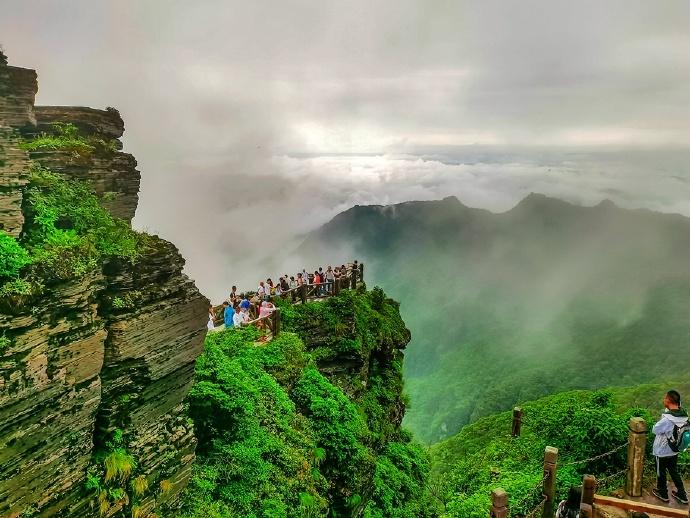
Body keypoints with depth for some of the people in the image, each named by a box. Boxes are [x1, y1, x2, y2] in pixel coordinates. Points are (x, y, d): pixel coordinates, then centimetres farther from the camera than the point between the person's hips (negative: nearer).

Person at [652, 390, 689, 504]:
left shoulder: (667, 420, -35)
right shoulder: (683, 415, -13)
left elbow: (655, 430, -22)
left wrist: (661, 419, -12)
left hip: (662, 452, -6)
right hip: (674, 451, 6)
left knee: (661, 473, 17)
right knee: (674, 472, 26)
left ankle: (663, 494, 37)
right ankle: (682, 495, 37)